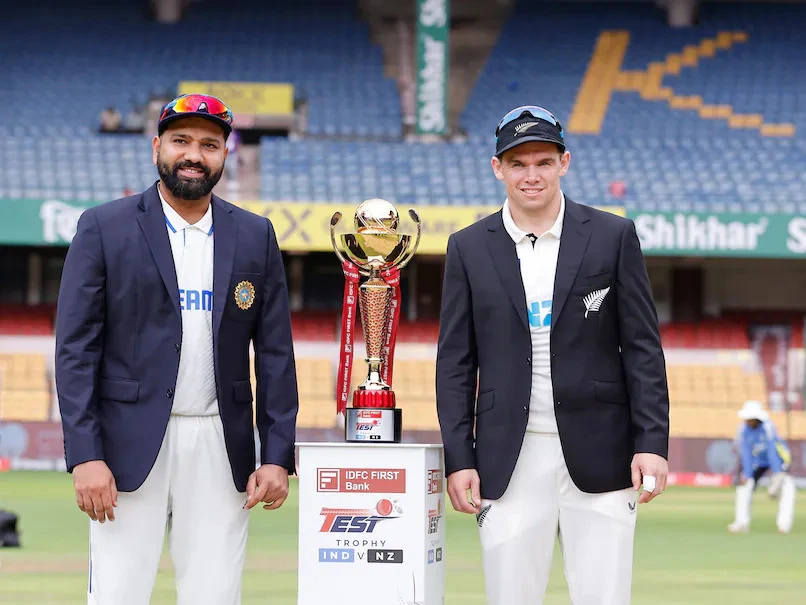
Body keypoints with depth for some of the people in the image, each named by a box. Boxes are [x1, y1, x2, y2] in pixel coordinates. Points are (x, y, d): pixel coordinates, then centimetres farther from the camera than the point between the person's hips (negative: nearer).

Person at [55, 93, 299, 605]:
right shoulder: (104, 228, 1)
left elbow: (275, 354, 9)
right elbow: (76, 348, -3)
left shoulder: (255, 236, 10)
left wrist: (278, 456, 1)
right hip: (132, 446, -2)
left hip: (220, 449, 2)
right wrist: (85, 456, -11)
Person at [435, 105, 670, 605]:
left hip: (600, 456, -1)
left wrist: (653, 443, -6)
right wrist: (458, 458, 0)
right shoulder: (470, 248, 6)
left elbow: (643, 349, 2)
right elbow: (455, 362, 7)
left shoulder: (613, 237, 3)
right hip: (509, 462, 1)